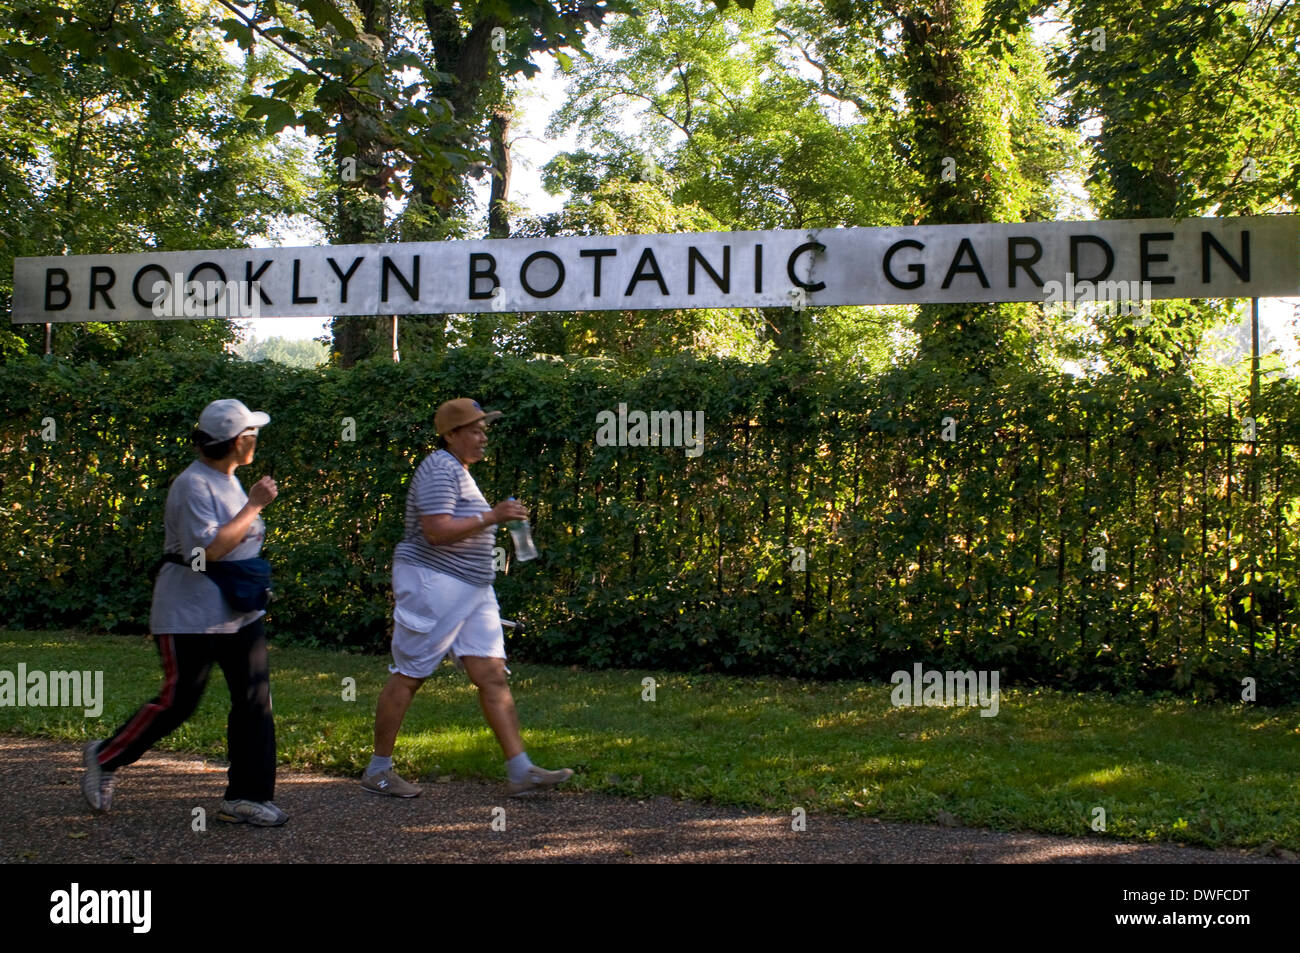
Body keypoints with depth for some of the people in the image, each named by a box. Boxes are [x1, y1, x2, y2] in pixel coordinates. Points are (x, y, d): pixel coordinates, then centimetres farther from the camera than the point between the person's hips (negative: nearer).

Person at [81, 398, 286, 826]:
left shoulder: (229, 480, 13)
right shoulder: (193, 485, -17)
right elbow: (206, 549, -27)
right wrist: (254, 506, -23)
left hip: (240, 611, 8)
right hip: (192, 613, -8)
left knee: (255, 699, 2)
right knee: (178, 701, 1)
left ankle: (246, 796, 7)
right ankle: (106, 758, 23)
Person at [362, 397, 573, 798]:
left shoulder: (458, 471, 19)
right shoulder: (440, 469, -13)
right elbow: (436, 531, -23)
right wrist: (492, 517, -21)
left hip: (470, 590, 10)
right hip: (432, 584, -10)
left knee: (493, 676, 1)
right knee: (407, 677, 0)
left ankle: (521, 772, -2)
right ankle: (378, 771, 12)